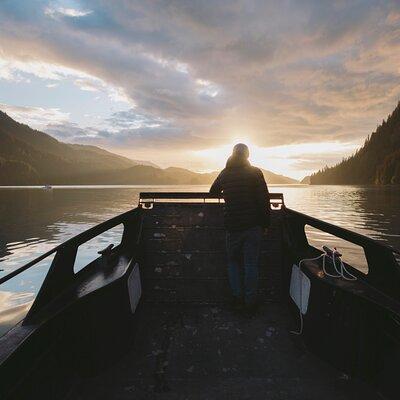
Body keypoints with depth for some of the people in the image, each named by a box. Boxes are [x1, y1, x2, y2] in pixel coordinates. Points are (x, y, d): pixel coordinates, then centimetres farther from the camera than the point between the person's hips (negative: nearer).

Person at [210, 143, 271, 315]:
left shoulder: (225, 173, 6)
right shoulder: (255, 172, -2)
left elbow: (212, 192, 20)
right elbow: (264, 199, -7)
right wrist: (265, 223, -1)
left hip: (232, 225, 2)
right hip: (253, 225, -1)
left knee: (233, 261, 16)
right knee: (251, 263, 6)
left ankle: (237, 298, 11)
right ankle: (250, 302, 11)